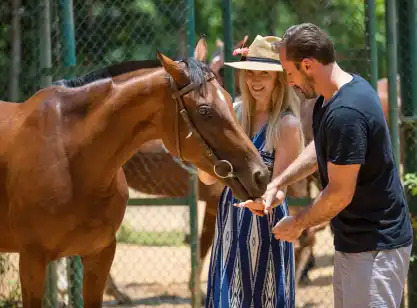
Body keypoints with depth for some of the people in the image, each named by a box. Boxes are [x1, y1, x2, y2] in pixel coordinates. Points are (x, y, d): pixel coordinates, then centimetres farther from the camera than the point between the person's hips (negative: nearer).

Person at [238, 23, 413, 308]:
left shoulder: (346, 113, -26)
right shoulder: (331, 96, 5)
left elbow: (340, 194, -23)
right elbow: (321, 149, 23)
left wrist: (297, 225, -6)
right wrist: (277, 183, 12)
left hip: (376, 247, -10)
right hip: (353, 240, 10)